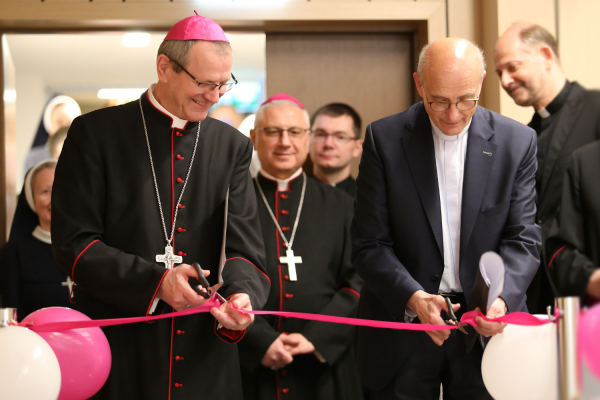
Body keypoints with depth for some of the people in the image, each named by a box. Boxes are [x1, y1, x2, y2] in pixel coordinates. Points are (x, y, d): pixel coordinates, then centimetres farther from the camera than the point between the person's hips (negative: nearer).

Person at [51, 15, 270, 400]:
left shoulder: (232, 145, 9)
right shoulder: (95, 133, -2)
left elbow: (243, 247, 3)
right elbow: (73, 242, -7)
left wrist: (241, 295, -19)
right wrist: (153, 281, -19)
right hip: (117, 351, -3)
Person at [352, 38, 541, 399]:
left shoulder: (518, 142, -3)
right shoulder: (384, 139, -5)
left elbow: (523, 239, -3)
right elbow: (370, 245, -7)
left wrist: (501, 298, -22)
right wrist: (413, 297, -23)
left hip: (488, 329, 1)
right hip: (403, 325, 0)